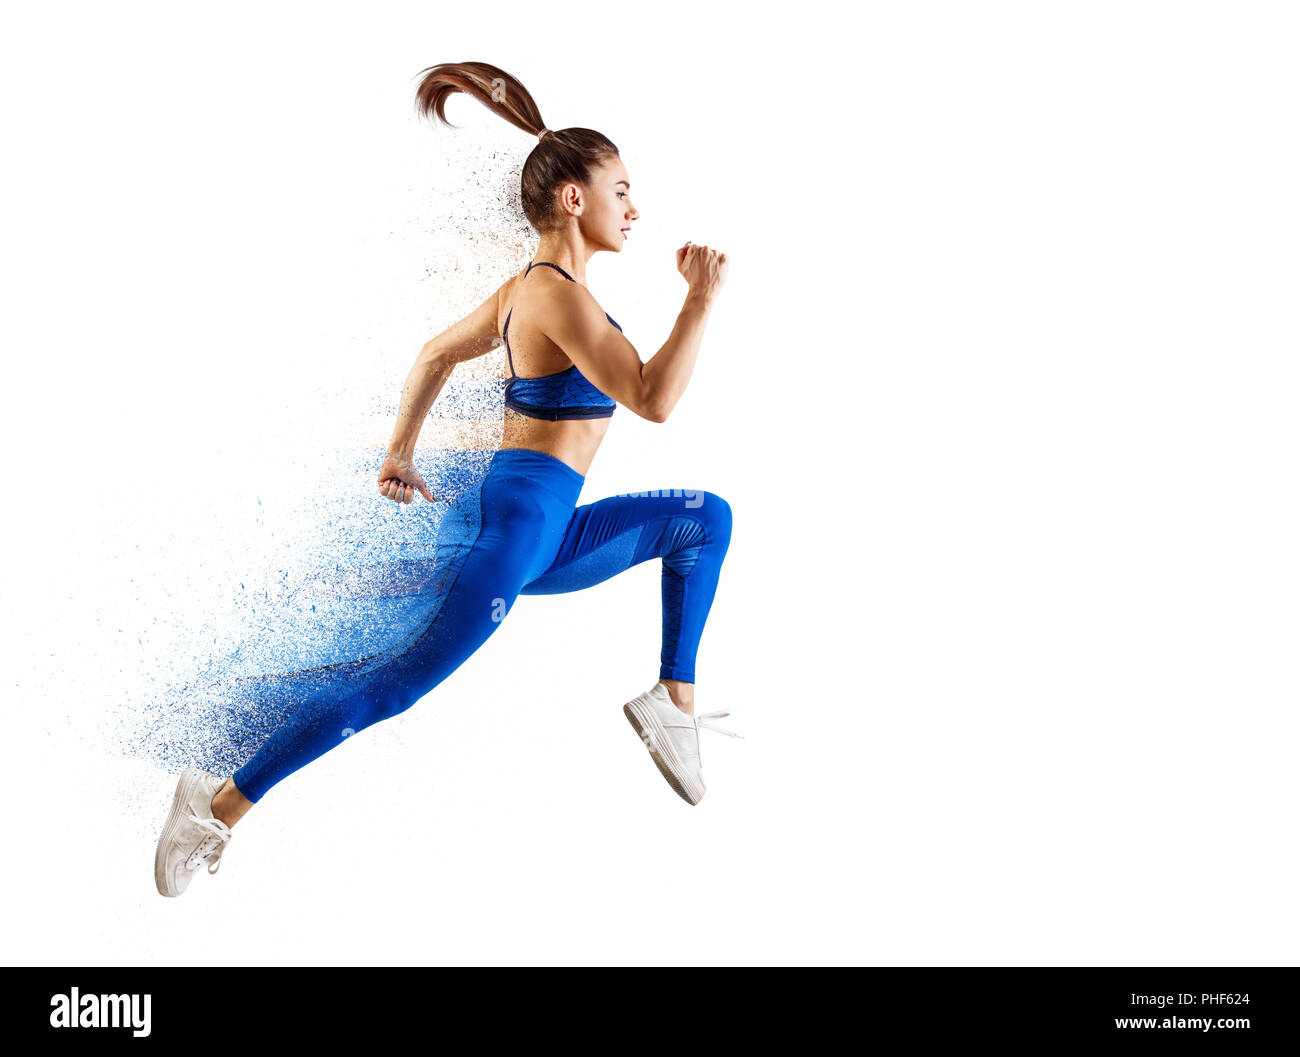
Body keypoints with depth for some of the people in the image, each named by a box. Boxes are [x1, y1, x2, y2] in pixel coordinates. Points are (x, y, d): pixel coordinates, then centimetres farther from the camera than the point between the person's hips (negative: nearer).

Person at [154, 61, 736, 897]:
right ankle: (222, 803, -3)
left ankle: (674, 703, 12)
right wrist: (702, 298, -17)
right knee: (406, 678, -11)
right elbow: (652, 400, -24)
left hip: (547, 534, 10)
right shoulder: (557, 293, -16)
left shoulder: (526, 288, 14)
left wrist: (400, 453, 30)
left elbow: (434, 356, 25)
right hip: (516, 519, -10)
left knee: (706, 517, 16)